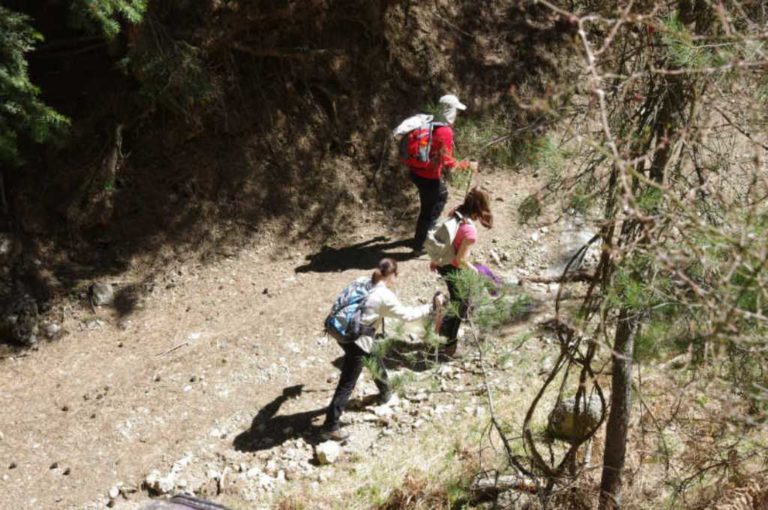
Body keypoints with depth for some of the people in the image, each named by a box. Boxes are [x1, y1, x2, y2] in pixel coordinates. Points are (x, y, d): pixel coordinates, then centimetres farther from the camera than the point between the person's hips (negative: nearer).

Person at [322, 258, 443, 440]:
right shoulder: (385, 296, -15)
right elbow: (407, 315, -10)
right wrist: (431, 306, -3)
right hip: (357, 341, -9)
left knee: (376, 361, 32)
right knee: (347, 384, -2)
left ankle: (385, 394, 55)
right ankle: (330, 427, 2)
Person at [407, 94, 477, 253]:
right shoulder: (446, 131, -21)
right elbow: (447, 162, -22)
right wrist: (468, 165, -13)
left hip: (416, 171, 8)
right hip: (428, 176, -8)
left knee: (442, 195, 30)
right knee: (428, 209, 10)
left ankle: (430, 228, 43)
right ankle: (419, 245, 20)